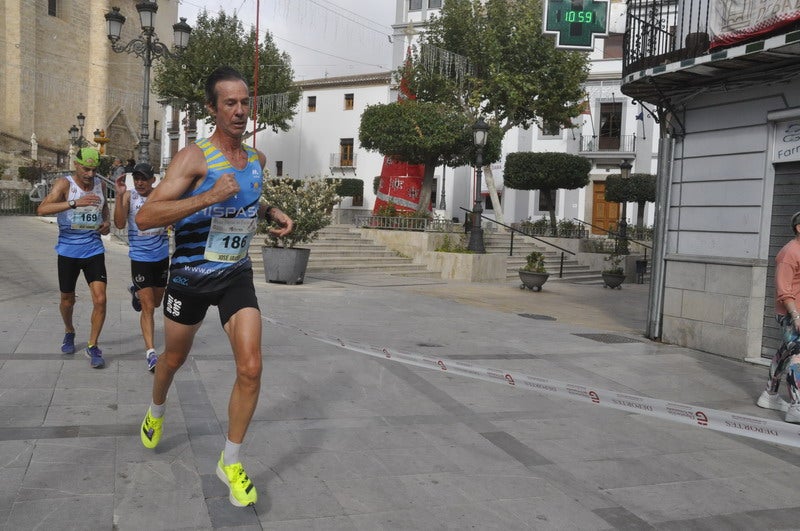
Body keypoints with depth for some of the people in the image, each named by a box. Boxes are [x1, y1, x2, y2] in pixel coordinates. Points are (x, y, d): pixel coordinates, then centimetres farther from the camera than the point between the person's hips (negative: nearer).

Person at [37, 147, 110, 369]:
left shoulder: (100, 184, 2)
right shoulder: (64, 184, -12)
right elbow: (42, 209, -28)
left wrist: (106, 221, 4)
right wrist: (75, 203, -39)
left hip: (94, 250, 2)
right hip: (68, 251, -2)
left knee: (100, 300, -10)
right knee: (67, 301, 13)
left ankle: (93, 346, 6)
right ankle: (69, 333, 43)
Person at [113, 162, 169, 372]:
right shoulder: (129, 196, -8)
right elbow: (120, 224, -19)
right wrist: (120, 196, -28)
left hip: (162, 256, 4)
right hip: (140, 258, -4)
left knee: (156, 302, 22)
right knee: (148, 308, -7)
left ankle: (136, 293, 55)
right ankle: (150, 353, -2)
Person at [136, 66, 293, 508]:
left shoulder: (257, 159, 2)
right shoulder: (195, 157, -17)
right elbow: (145, 218, -26)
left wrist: (272, 213, 4)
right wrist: (208, 196, -35)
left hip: (236, 276, 3)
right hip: (190, 276, -3)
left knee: (250, 369, -10)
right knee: (174, 358, 19)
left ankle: (230, 463, 9)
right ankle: (156, 412, 54)